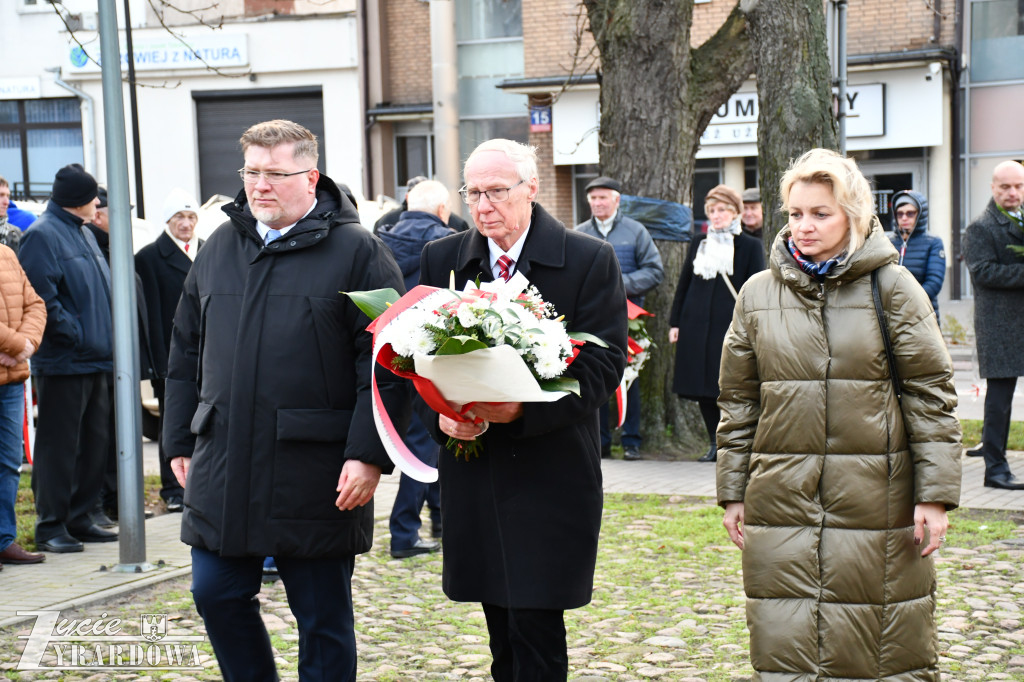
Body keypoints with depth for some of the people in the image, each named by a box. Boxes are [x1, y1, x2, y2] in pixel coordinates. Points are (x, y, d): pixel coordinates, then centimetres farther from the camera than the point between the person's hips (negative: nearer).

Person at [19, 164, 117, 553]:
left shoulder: (84, 234, 18)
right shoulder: (42, 235, -11)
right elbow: (43, 299, -19)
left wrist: (106, 339, 13)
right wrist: (77, 336, -18)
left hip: (96, 360, 9)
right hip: (63, 361, -9)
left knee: (95, 443, 12)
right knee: (59, 446, -4)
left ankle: (80, 519, 22)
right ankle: (50, 526, 4)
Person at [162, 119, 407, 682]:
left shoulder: (356, 251, -5)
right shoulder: (219, 249, 12)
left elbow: (384, 362, -10)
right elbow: (186, 353, 17)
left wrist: (368, 454, -16)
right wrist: (180, 441, 13)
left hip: (315, 476, -5)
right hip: (223, 468, 5)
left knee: (323, 619, 6)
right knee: (215, 595, 10)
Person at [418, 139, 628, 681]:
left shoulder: (591, 261, -4)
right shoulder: (440, 259, 8)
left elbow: (603, 365, -9)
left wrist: (524, 410, -23)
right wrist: (440, 412, -12)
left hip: (552, 469, -4)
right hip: (472, 465, 4)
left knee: (535, 622, -7)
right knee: (501, 626, 13)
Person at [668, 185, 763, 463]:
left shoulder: (750, 246, 1)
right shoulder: (698, 243, 13)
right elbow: (684, 283, 16)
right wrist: (675, 322, 10)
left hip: (730, 325, -4)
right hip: (696, 327, 4)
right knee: (702, 387, 5)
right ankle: (716, 443, 16)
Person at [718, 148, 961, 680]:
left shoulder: (893, 288, -1)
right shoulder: (758, 295, 7)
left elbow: (931, 394, -1)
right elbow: (738, 401, 13)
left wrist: (935, 494, -5)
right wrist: (732, 492, 10)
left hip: (877, 500, -2)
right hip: (782, 497, 2)